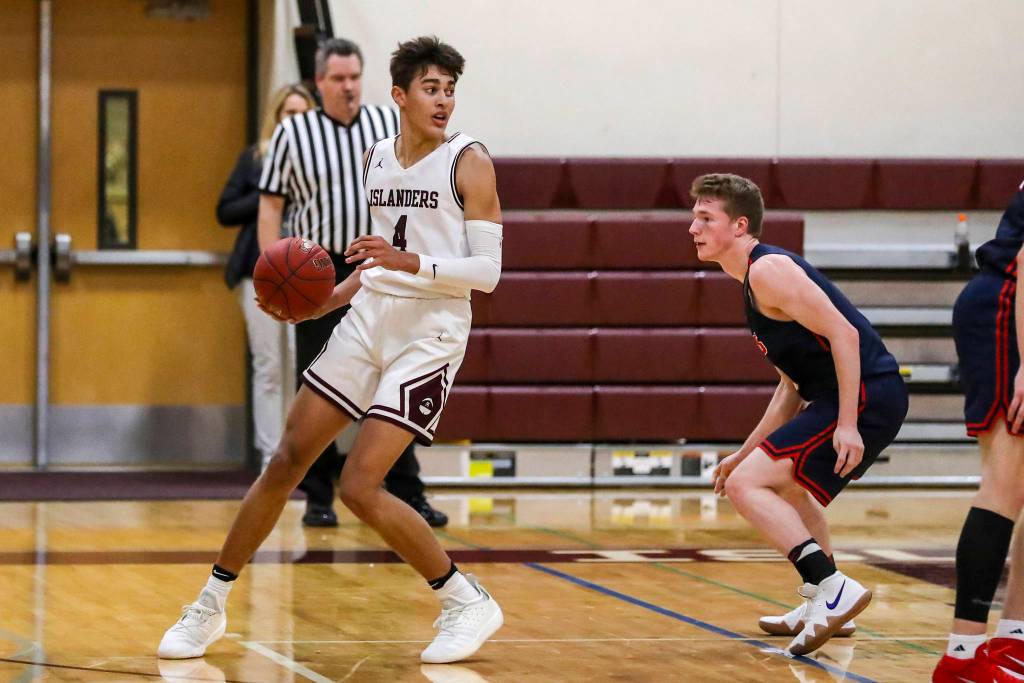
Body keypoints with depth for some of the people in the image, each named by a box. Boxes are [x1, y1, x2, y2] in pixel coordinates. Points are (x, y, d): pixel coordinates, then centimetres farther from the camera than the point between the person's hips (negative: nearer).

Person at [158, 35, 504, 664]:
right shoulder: (377, 160, 12)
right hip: (369, 321, 6)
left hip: (430, 334, -6)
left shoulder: (469, 163, -8)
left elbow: (487, 270, -13)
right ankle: (211, 606, 16)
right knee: (288, 458, 5)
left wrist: (409, 263, -25)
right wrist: (326, 300, 12)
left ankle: (469, 604, 0)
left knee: (360, 486, -15)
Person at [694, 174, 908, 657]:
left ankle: (833, 589, -22)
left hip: (866, 396, -11)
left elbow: (842, 333, -21)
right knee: (785, 485, 33)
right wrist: (746, 453, 24)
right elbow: (792, 386, 25)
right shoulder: (754, 279, 21)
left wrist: (847, 423, -26)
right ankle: (820, 607, 36)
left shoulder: (768, 270, -11)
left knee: (746, 486, -16)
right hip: (860, 399, 11)